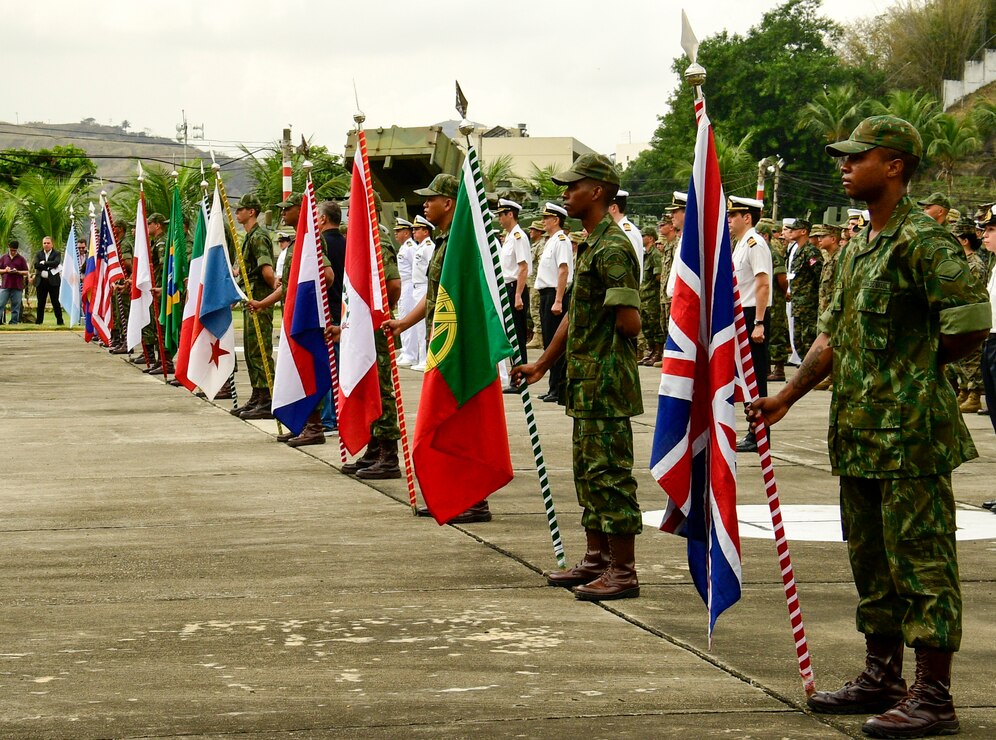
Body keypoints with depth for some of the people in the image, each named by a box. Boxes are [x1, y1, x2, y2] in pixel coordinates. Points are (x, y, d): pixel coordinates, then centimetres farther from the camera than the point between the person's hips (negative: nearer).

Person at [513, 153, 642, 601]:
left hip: (607, 382, -11)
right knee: (588, 472, 15)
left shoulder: (612, 249, -17)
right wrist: (543, 364, 26)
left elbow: (629, 321, -22)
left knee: (609, 473, -8)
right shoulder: (590, 246, 17)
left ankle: (624, 572, -4)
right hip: (586, 380, 11)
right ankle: (597, 560, 22)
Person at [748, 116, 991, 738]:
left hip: (911, 430, -10)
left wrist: (918, 364, -3)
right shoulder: (858, 249, 16)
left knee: (920, 557, -6)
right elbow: (833, 337, 22)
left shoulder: (923, 240, -13)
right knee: (872, 557, 15)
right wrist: (785, 399, 19)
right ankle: (883, 679, 26)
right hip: (861, 430, 10)